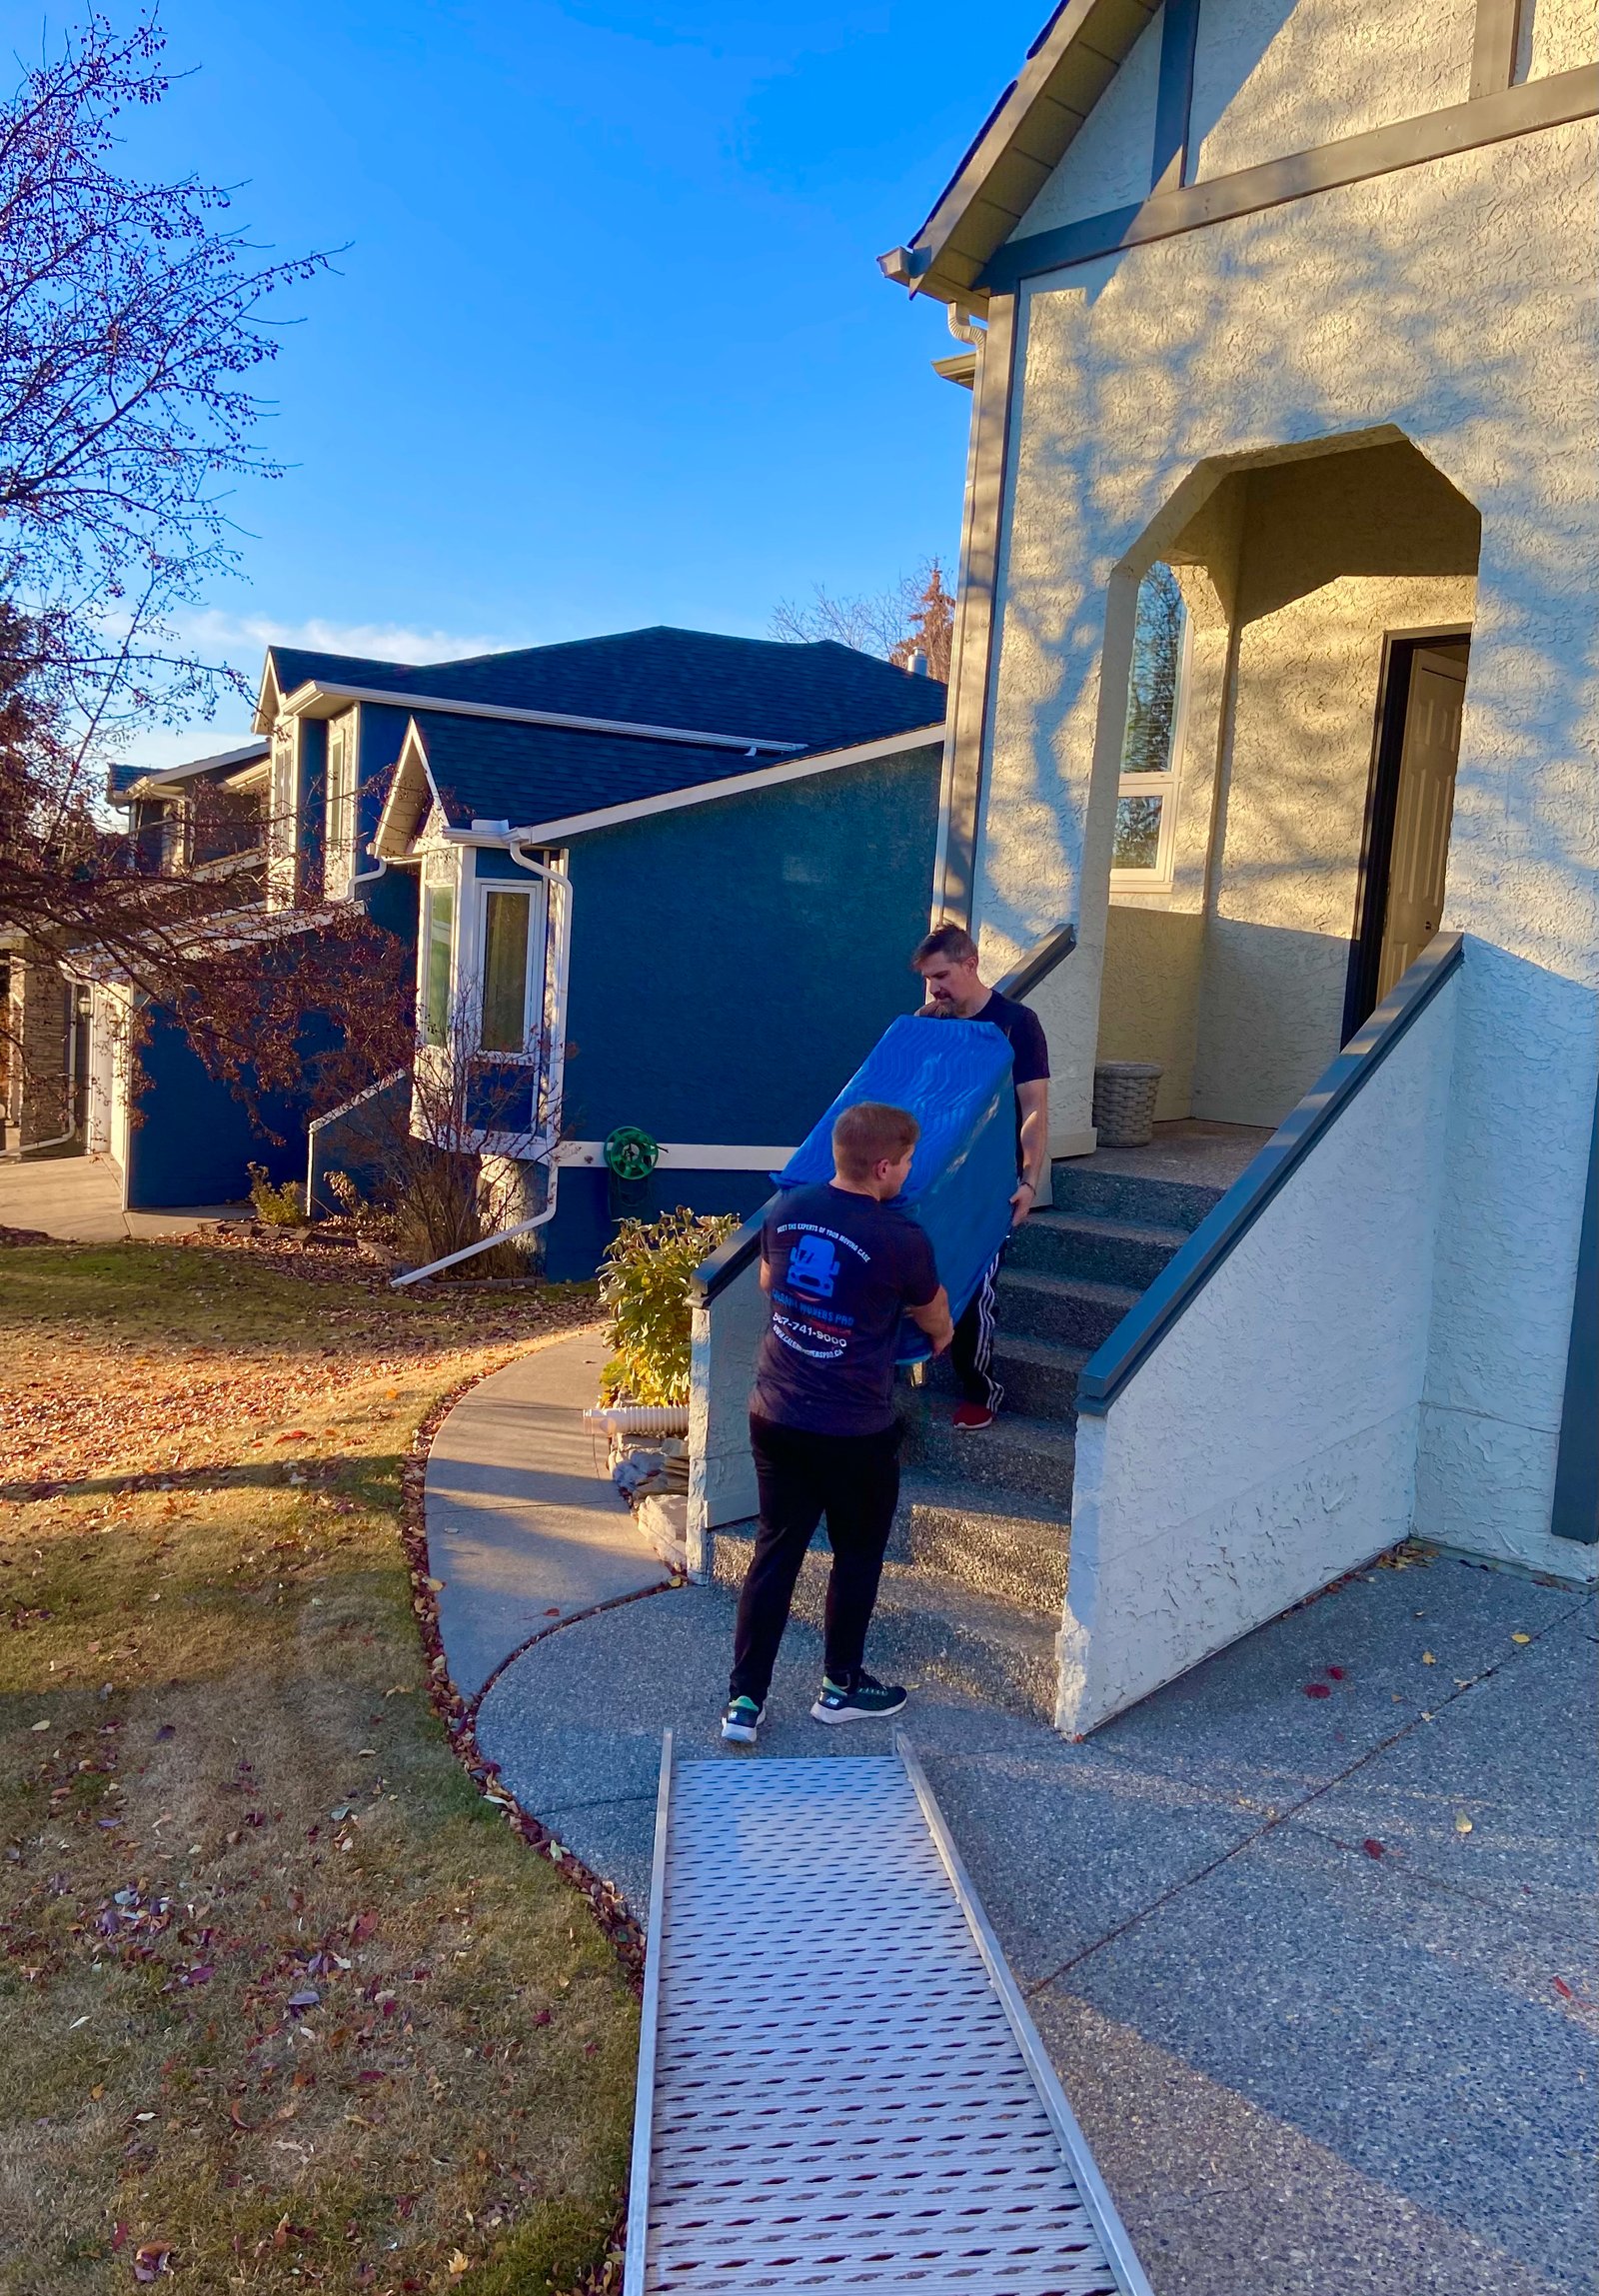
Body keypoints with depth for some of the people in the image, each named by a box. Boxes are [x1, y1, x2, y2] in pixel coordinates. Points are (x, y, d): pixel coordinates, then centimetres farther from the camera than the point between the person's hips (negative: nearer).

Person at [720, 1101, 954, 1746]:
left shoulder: (786, 1209, -3)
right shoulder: (901, 1239, -18)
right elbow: (934, 1317, 1)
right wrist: (941, 1335, 25)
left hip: (775, 1418, 5)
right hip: (854, 1433, -5)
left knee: (775, 1552, 14)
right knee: (857, 1554, 17)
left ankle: (743, 1701, 16)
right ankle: (840, 1687, 32)